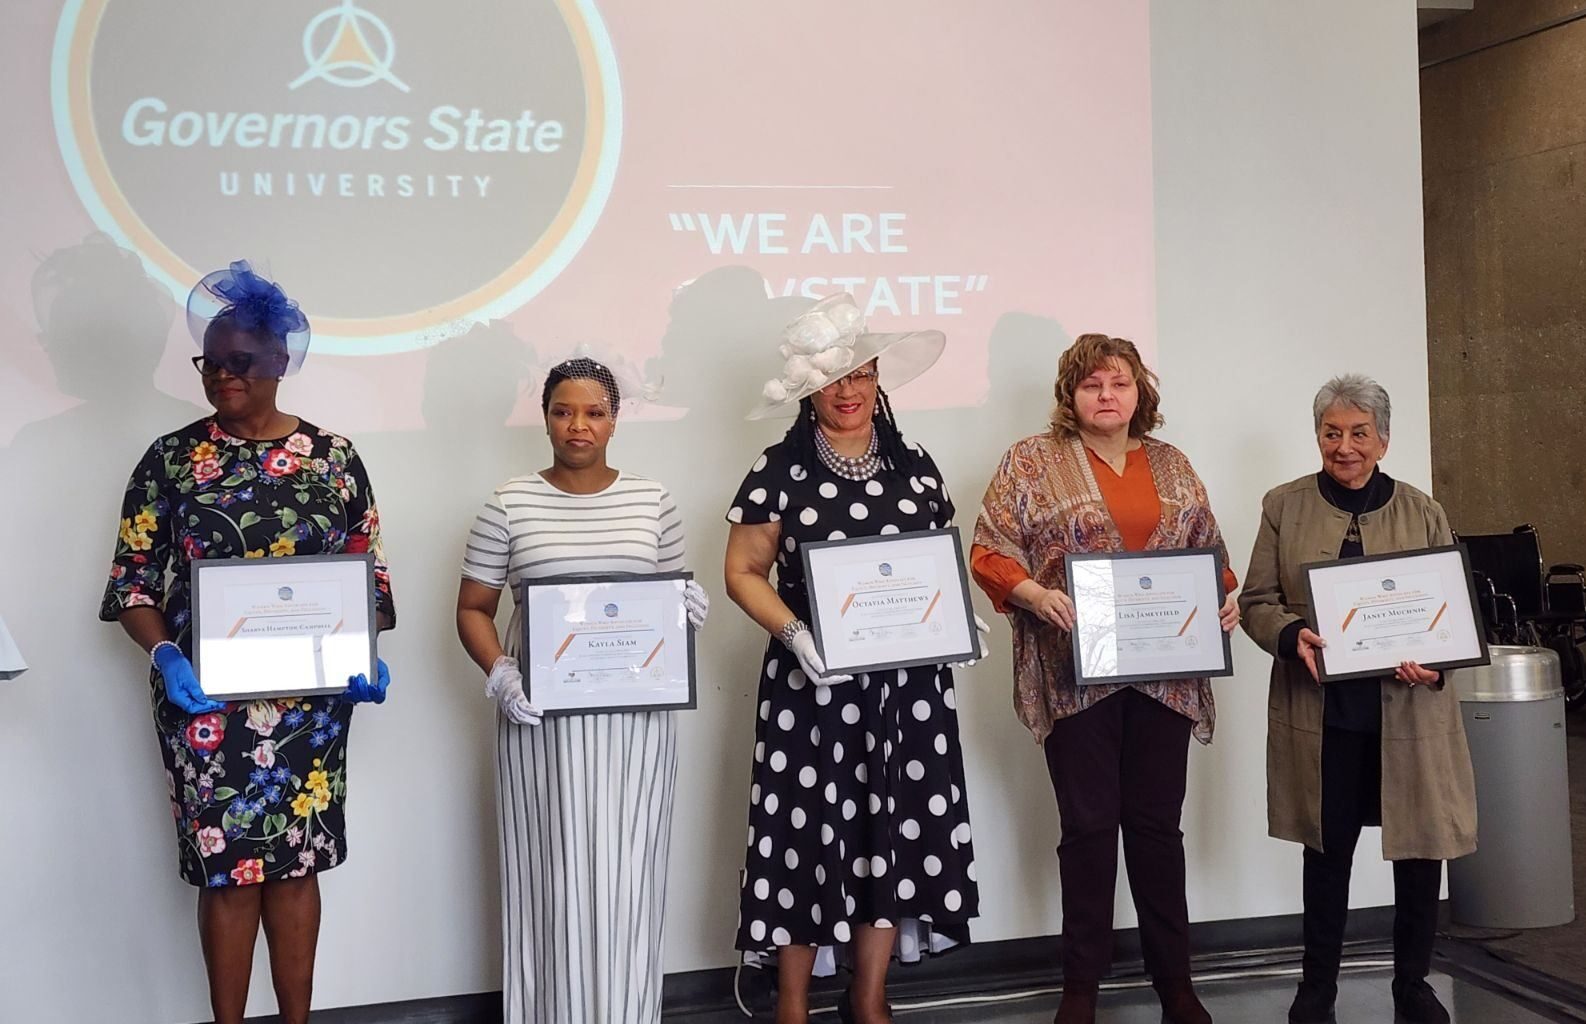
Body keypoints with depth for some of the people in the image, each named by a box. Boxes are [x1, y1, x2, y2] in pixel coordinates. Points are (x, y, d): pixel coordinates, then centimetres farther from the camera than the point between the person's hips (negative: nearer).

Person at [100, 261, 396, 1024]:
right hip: (206, 699, -1)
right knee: (226, 866, 4)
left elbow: (367, 573, 4)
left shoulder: (334, 458, 3)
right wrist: (165, 657, -17)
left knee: (297, 862, 9)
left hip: (310, 697, 1)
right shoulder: (171, 459, 0)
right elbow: (133, 582, 0)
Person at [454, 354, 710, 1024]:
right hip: (543, 714, -1)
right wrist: (499, 672, -12)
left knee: (625, 873, 4)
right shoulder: (510, 504, 2)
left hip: (635, 713, 1)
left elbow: (674, 596, 14)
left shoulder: (652, 499, 7)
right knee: (554, 872, 2)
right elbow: (473, 608, 4)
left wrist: (691, 610, -8)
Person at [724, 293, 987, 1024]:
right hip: (815, 682, -3)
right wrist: (793, 633, -19)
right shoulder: (780, 471, -3)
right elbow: (743, 572, -4)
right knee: (810, 831, 0)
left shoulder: (915, 468, 8)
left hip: (907, 681, 3)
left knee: (898, 831, 6)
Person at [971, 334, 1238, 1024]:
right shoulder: (1031, 462, 2)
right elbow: (990, 553, -3)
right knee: (1089, 826, 3)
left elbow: (1209, 552, 19)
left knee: (1158, 824, 8)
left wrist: (1224, 598, 0)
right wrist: (1037, 596, -20)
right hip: (1077, 673, -3)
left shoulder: (1172, 465, 14)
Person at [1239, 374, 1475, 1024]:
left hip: (1409, 714, 1)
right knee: (1328, 852, 9)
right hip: (1320, 714, -1)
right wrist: (1292, 637, -18)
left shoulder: (1424, 514, 6)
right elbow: (1256, 602, 3)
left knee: (1421, 849, 6)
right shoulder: (1284, 507, 4)